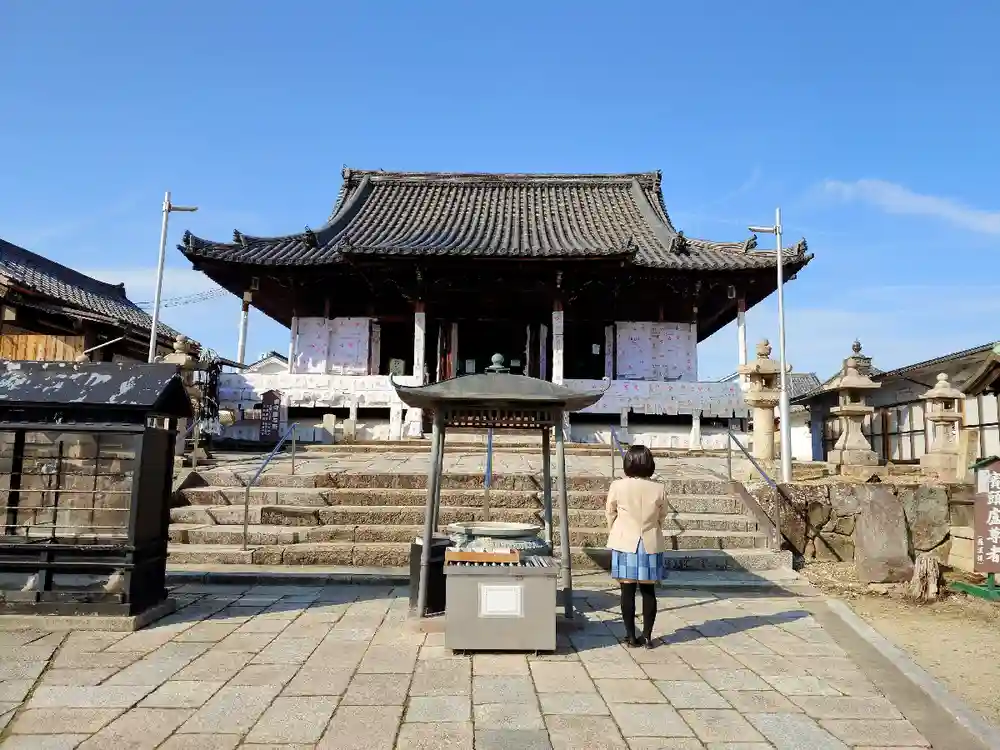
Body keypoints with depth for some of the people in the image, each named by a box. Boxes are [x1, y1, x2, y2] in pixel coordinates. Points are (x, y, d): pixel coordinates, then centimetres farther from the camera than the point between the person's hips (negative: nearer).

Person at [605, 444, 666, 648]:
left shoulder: (617, 487, -10)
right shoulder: (658, 489, -6)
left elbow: (610, 516, 1)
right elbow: (662, 518, 6)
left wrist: (614, 537, 18)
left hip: (625, 545, -1)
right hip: (650, 545, 2)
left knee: (628, 591, 5)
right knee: (648, 591, 10)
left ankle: (631, 636, 12)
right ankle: (647, 636, 15)